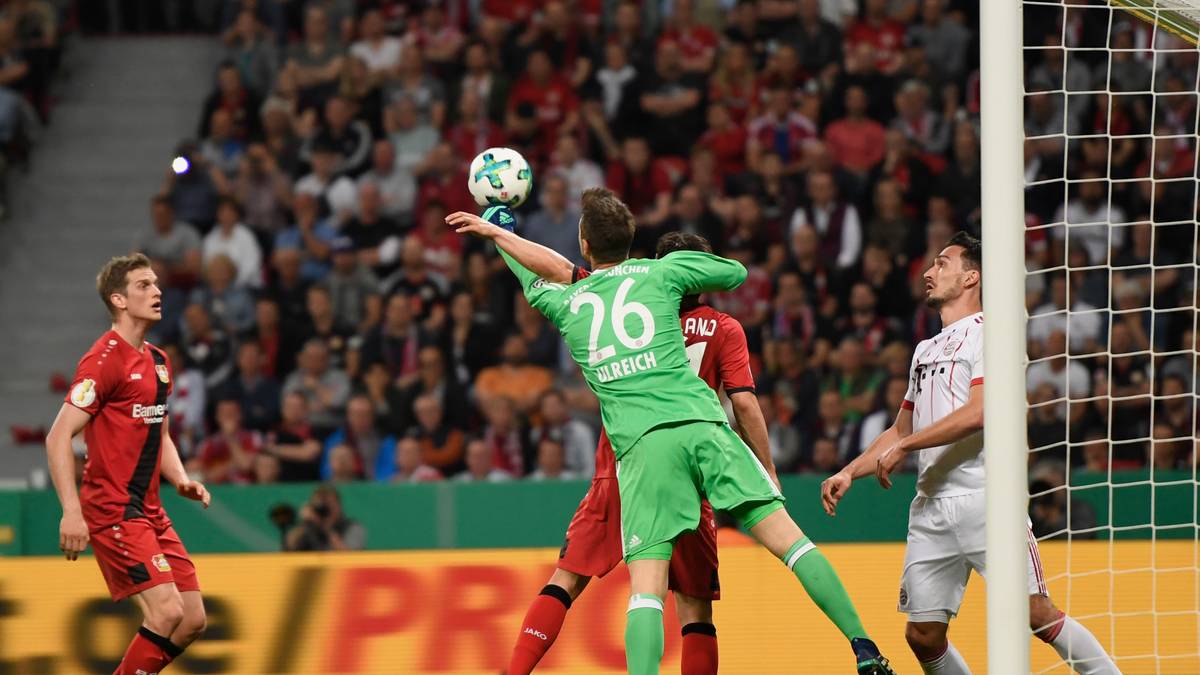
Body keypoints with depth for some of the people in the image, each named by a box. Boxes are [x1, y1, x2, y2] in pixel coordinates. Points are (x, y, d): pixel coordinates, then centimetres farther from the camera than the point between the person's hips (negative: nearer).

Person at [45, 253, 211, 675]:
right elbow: (59, 437, -17)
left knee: (192, 619, 5)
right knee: (166, 612, -19)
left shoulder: (158, 362, 15)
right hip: (111, 510, -9)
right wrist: (71, 512, -24)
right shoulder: (105, 359, -12)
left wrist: (181, 480, 7)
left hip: (148, 510, 9)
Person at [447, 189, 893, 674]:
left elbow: (532, 279, 41)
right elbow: (736, 273, 29)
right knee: (785, 534, 0)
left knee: (646, 589, -5)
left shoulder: (566, 302, 18)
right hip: (702, 423, 0)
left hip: (641, 445, 0)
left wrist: (496, 232, 59)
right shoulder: (662, 272, 14)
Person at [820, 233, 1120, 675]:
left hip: (985, 497, -8)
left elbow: (979, 413, -16)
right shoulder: (926, 349, 24)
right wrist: (848, 473, 18)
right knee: (922, 634, 0)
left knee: (1035, 614, -15)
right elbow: (901, 430, 30)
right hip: (931, 504, 8)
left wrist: (903, 447, -11)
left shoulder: (986, 332, -2)